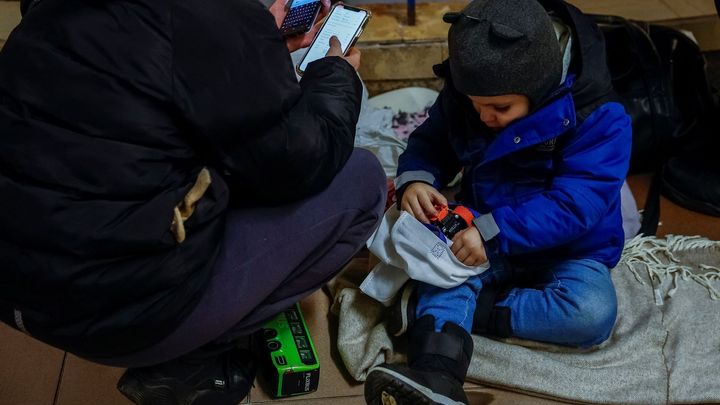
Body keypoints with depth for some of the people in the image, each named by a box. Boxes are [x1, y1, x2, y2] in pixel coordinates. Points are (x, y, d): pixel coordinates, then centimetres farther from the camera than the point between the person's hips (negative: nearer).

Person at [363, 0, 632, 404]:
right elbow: (431, 142, 6)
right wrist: (416, 179, -18)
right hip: (484, 234, 3)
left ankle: (441, 309, -29)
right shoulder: (462, 97, -7)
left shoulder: (599, 117, -22)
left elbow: (575, 204, -28)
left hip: (568, 250, -2)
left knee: (593, 313, -31)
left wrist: (496, 234, -36)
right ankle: (436, 372, -48)